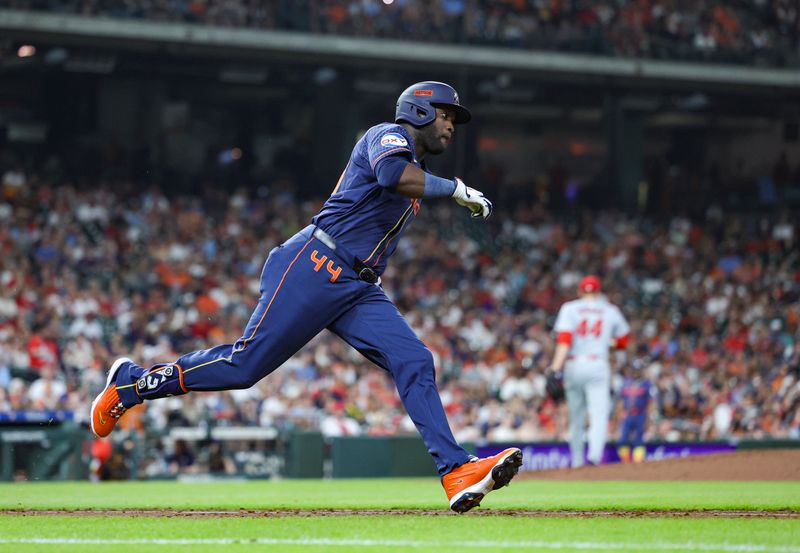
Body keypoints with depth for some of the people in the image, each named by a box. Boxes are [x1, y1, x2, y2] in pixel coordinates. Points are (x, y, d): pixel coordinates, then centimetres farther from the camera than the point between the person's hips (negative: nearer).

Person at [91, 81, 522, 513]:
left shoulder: (418, 173, 27)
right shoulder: (388, 135, -1)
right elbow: (392, 174, -25)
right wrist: (455, 189, -17)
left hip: (358, 291, 9)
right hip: (314, 269, -9)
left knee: (415, 363, -10)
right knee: (247, 363, -10)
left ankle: (457, 473, -20)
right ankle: (132, 383, 7)